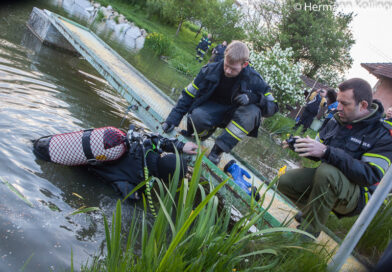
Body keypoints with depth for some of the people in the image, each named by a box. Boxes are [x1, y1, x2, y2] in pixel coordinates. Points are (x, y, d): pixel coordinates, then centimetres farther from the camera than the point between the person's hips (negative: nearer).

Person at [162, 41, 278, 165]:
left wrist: (253, 97, -34)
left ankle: (218, 150, -27)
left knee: (253, 111, -34)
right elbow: (188, 95, -10)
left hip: (233, 115, 1)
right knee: (197, 116, -36)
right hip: (213, 108, 0)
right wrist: (172, 120, -19)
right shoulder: (211, 70, -16)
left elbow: (272, 107, -12)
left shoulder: (253, 79, -18)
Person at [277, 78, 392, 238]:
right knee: (285, 181, -12)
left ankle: (308, 231, -21)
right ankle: (315, 211, 12)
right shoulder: (336, 121, 5)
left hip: (357, 195, -6)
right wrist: (300, 145, -10)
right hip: (327, 178, 7)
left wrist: (326, 152, -36)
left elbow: (370, 175, -27)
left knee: (327, 171, -37)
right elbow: (318, 152, 15)